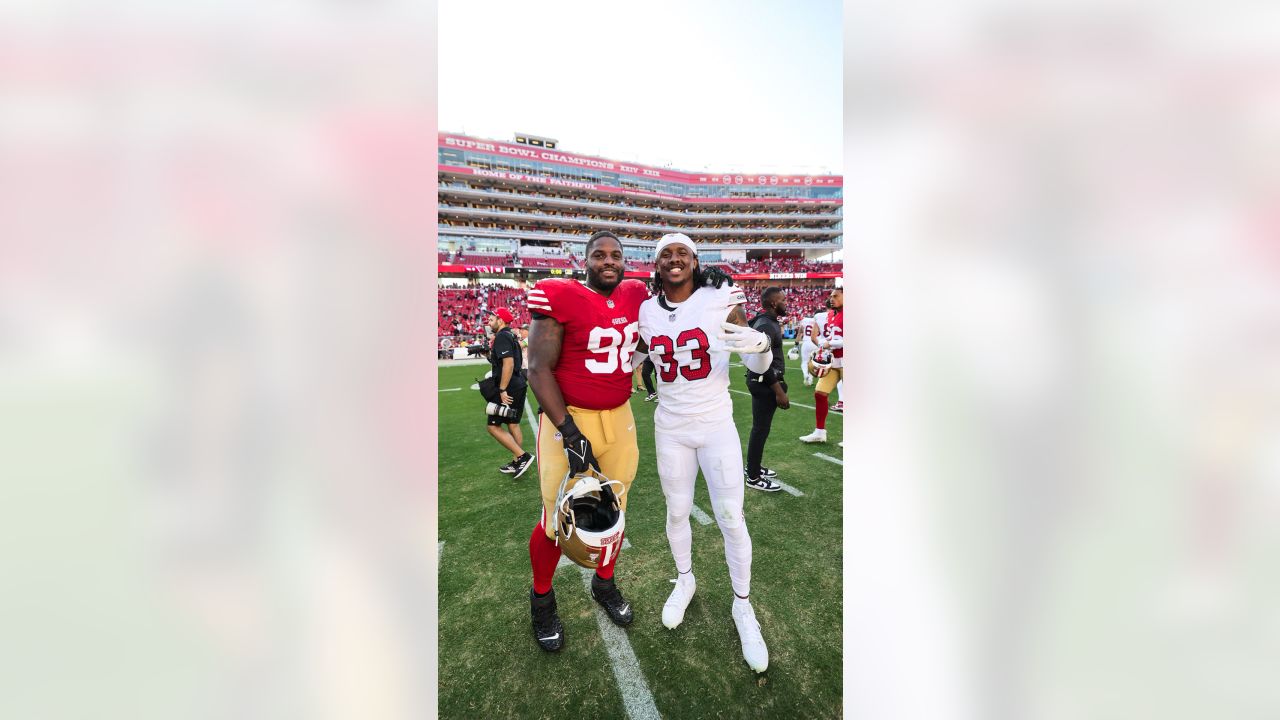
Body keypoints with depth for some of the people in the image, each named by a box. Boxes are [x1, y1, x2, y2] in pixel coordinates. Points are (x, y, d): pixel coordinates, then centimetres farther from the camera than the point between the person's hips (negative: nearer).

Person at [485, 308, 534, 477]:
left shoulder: (502, 337, -14)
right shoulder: (511, 336, 15)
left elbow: (508, 363, -23)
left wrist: (502, 390, -22)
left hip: (509, 389, -10)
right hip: (519, 386, 10)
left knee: (494, 426, -4)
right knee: (513, 425, 15)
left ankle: (522, 456, -8)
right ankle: (517, 463, 21)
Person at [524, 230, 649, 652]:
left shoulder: (637, 296, 3)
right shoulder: (561, 298, -15)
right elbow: (539, 369, -15)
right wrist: (569, 432, -20)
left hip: (619, 419, 5)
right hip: (568, 419, -5)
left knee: (614, 509, 17)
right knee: (559, 519, 4)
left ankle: (605, 584, 43)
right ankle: (541, 598, 32)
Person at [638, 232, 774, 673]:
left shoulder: (720, 300, -11)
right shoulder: (647, 311, -2)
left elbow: (758, 367, -8)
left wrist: (760, 345, -31)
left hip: (717, 426, -2)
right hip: (670, 429, 3)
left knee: (731, 518, 3)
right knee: (677, 511, 16)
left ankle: (742, 604, 25)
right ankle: (684, 580, 42)